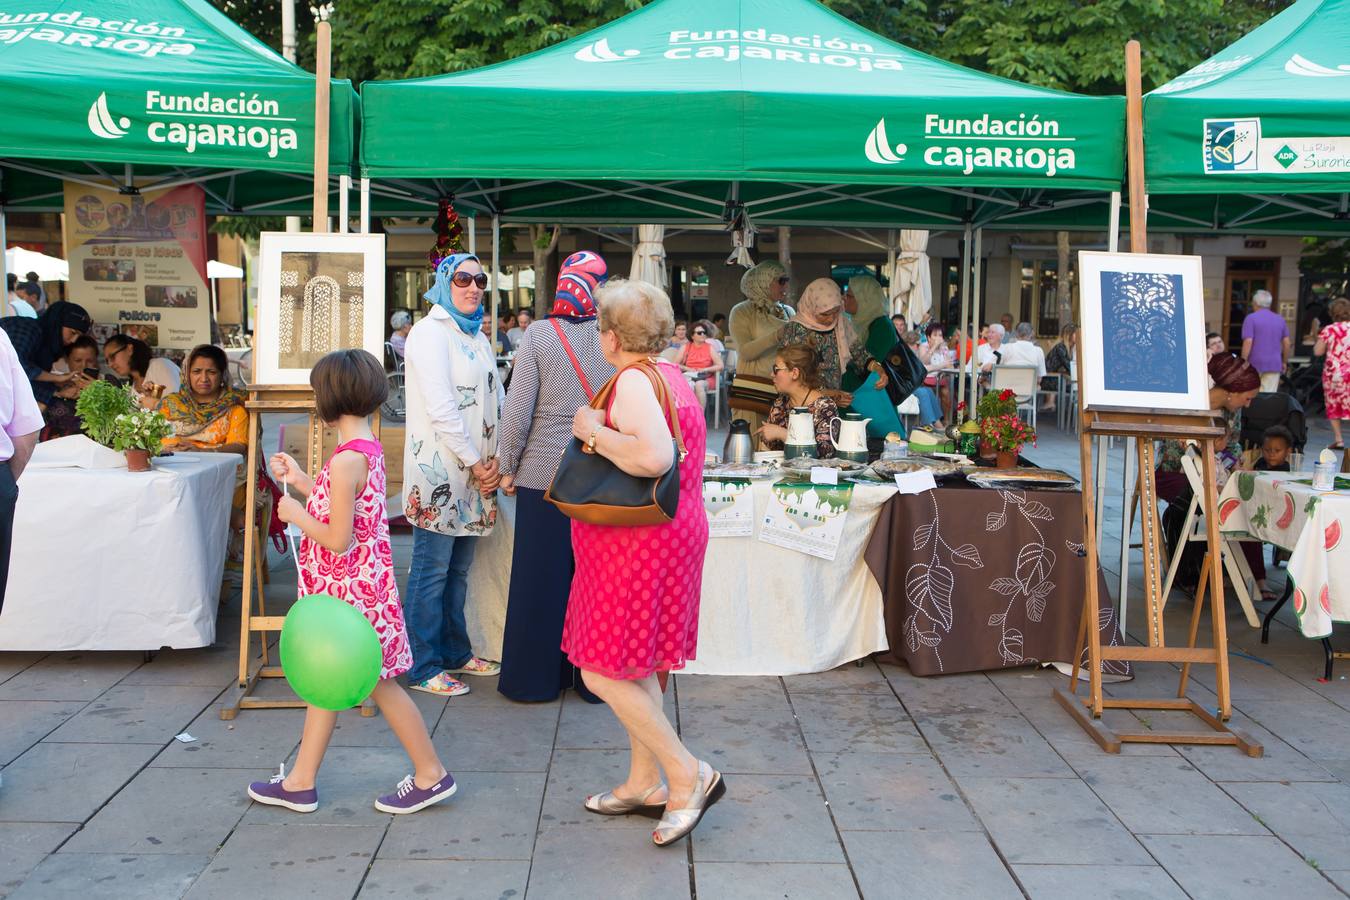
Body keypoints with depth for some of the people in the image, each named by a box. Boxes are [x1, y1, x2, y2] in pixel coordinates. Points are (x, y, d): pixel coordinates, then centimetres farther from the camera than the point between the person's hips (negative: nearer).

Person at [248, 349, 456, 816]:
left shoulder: (346, 461, -24)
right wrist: (300, 479, 17)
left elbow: (338, 538, -24)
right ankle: (301, 781, 29)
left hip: (349, 590, -10)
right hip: (342, 588, 10)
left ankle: (431, 774, 16)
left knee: (378, 683, 3)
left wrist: (295, 514, -10)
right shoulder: (369, 450, 6)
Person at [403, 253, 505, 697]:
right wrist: (475, 463, -12)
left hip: (475, 473, 8)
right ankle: (422, 669, 7)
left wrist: (495, 459, 0)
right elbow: (440, 408, -16)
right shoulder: (430, 333, -9)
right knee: (431, 573, -2)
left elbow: (497, 399, 14)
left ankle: (455, 653, 27)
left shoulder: (478, 337, 17)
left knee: (457, 569, 16)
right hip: (440, 472, -8)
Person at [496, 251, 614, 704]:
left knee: (541, 577, 10)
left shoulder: (539, 335, -7)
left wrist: (508, 468, 5)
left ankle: (537, 677, 21)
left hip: (545, 474, -1)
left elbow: (518, 411, -8)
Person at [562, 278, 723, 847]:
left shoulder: (633, 381, -18)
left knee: (603, 673, -3)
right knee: (635, 669, 18)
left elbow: (653, 456, -34)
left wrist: (594, 431, -20)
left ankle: (688, 774, 3)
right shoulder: (670, 376, 12)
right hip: (675, 529, 10)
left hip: (638, 541, -10)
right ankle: (644, 784, 28)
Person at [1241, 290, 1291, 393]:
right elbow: (1287, 343, 11)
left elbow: (1248, 342, -13)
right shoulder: (1280, 319, 11)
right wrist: (1284, 362, 21)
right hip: (1274, 365, 3)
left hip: (1255, 365, -3)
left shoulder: (1251, 318, -4)